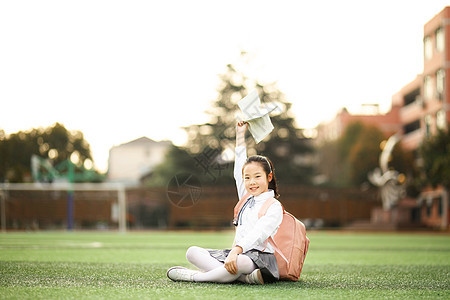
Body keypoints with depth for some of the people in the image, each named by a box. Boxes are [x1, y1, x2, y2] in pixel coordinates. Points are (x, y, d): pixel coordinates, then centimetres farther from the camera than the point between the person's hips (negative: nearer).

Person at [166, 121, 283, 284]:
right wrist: (240, 135, 34)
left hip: (261, 257, -9)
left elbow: (258, 234, -19)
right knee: (192, 252, -7)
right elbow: (239, 170, 32)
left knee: (240, 261, -44)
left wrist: (236, 251, -35)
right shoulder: (246, 198, 20)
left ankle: (194, 276, -24)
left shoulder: (274, 207, -4)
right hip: (238, 252, 9)